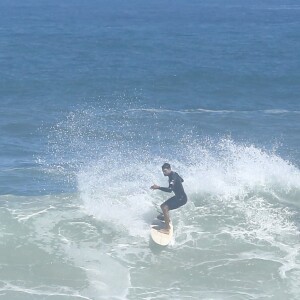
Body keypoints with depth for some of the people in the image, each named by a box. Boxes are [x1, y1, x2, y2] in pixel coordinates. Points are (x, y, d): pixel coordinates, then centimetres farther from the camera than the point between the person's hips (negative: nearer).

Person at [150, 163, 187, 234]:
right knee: (162, 206, 16)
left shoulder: (173, 177, -25)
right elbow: (181, 180, 25)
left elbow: (170, 190, -40)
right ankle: (167, 220, 41)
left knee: (165, 208, -22)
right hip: (178, 196, 10)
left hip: (182, 198, -10)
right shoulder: (174, 174, 5)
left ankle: (167, 229, -20)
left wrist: (158, 187, -42)